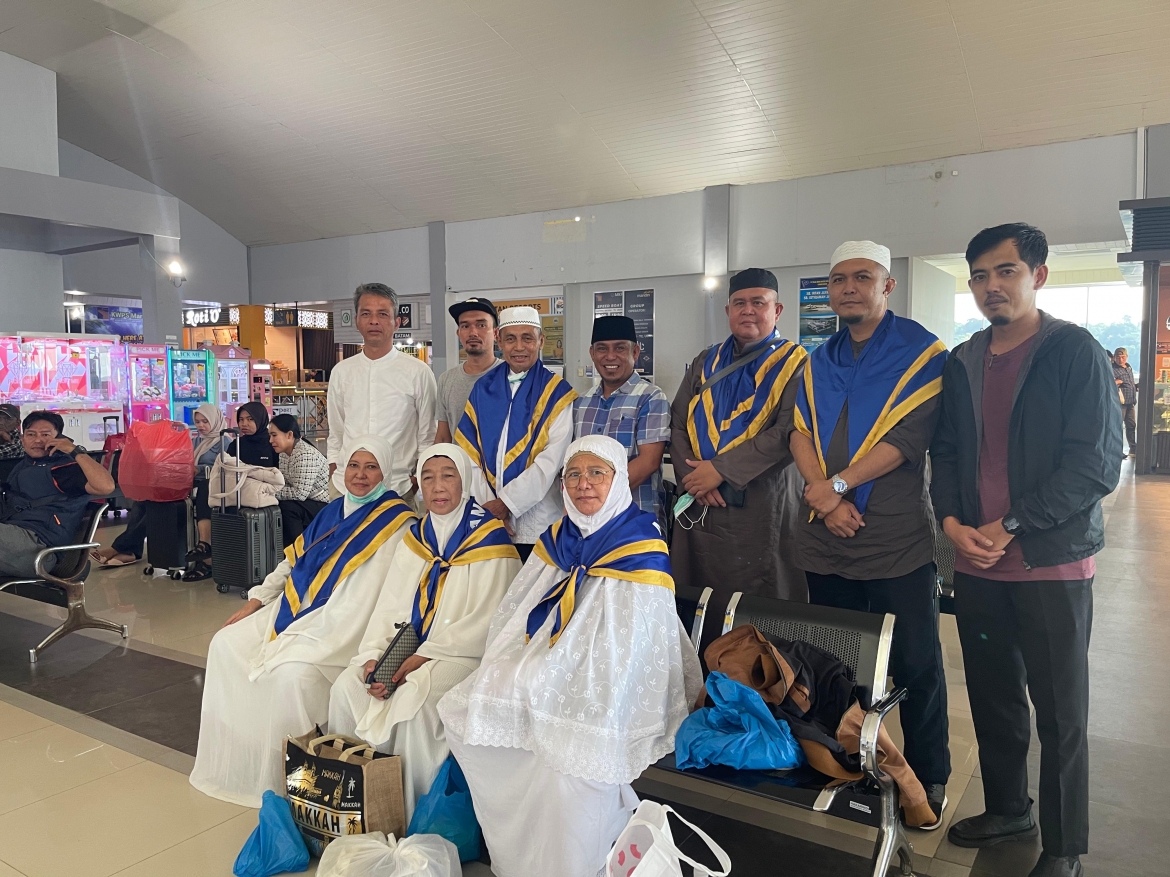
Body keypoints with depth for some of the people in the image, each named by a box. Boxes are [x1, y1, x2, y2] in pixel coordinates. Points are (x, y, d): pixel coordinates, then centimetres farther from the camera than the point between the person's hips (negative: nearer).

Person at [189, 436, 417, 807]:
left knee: (294, 671, -30)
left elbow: (364, 596, -17)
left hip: (342, 626, -8)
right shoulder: (333, 511, 13)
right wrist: (256, 601, 10)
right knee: (226, 645, -2)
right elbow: (293, 560, 20)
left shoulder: (394, 522, -10)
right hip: (294, 609, 8)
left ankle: (280, 779, -8)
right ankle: (232, 764, 8)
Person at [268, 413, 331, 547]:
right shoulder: (283, 453, 7)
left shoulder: (305, 454, -22)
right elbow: (284, 484, 3)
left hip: (326, 506, -9)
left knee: (286, 508, -26)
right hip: (308, 504, 9)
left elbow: (299, 493, -26)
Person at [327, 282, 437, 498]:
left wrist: (417, 488, -4)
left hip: (400, 488, -3)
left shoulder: (418, 372, -3)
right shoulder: (341, 372, 8)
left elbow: (427, 439, 1)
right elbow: (335, 437, 14)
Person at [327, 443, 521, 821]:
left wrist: (421, 658, -19)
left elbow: (485, 623, -14)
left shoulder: (490, 539, -8)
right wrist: (373, 656, -12)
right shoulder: (415, 538, 11)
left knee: (412, 700, -30)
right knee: (345, 688, -15)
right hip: (406, 647, 6)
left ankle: (413, 817, -12)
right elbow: (389, 605, 5)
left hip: (461, 654, -6)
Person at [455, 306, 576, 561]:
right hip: (488, 522, 3)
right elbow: (469, 453, 3)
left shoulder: (556, 393, -3)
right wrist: (487, 507, -7)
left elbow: (551, 461, -11)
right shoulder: (483, 388, 8)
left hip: (538, 525, -3)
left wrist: (505, 503, -14)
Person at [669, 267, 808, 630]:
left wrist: (720, 469, -17)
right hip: (697, 505, 5)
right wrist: (692, 476, -7)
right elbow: (678, 423, 10)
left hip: (760, 508, -5)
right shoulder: (705, 363, 15)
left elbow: (787, 433, -14)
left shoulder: (794, 363, -1)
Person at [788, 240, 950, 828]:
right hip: (825, 538, 5)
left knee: (915, 664, 6)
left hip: (896, 539, -5)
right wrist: (824, 496, -14)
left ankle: (929, 780, 25)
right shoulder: (819, 361, 13)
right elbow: (800, 431, 2)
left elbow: (908, 437, -14)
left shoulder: (923, 353, -4)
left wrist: (836, 484, -17)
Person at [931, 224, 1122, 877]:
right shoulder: (962, 364, 9)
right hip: (976, 562, 5)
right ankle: (1008, 809, 36)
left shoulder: (1076, 352, -7)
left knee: (1060, 713, 6)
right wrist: (952, 521, -4)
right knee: (993, 698, 16)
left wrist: (1011, 525, -16)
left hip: (1052, 562, -5)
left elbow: (1098, 462, -13)